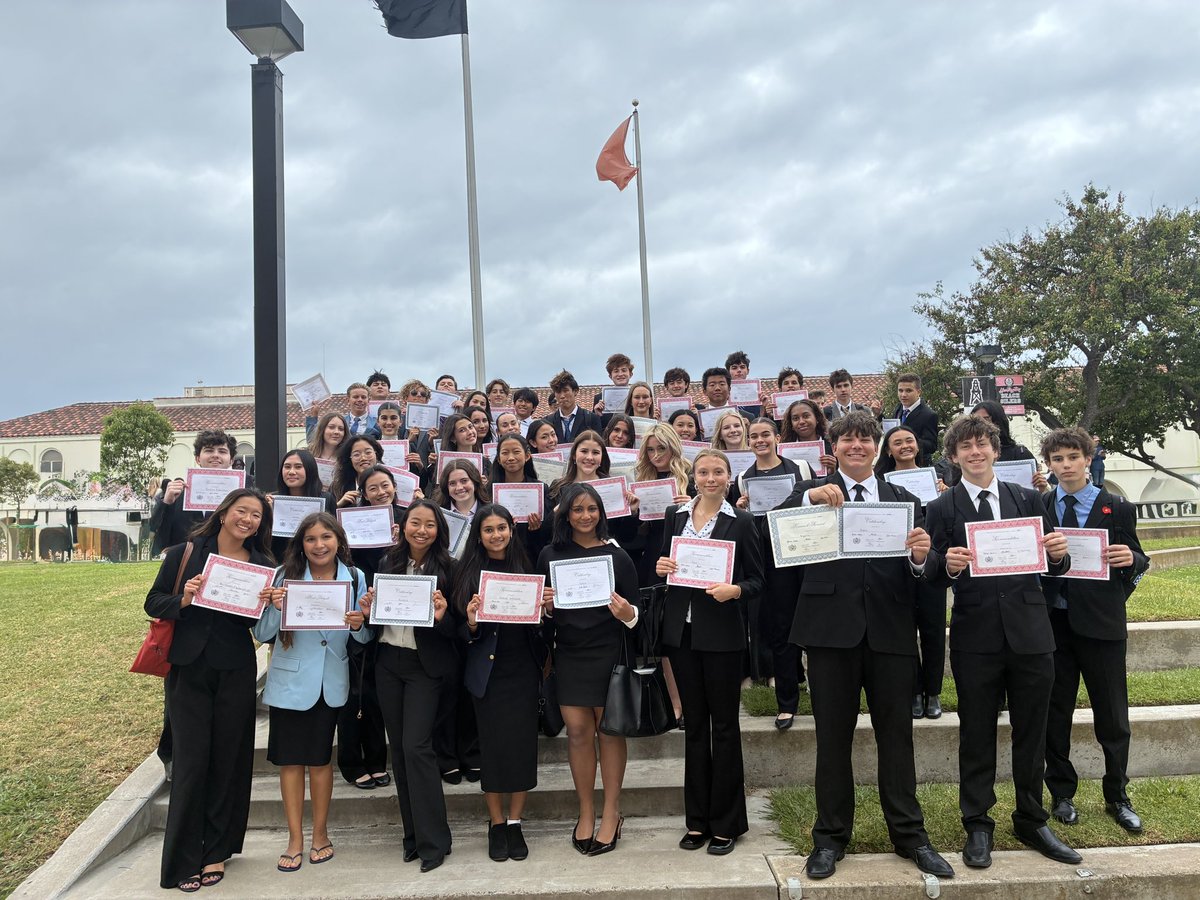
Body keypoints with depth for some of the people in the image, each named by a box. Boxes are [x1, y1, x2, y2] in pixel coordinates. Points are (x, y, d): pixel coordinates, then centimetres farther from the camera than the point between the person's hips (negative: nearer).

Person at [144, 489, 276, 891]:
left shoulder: (262, 564, 4)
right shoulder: (185, 553, -1)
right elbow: (153, 603, 0)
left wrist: (267, 604, -12)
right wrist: (183, 600, -19)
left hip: (236, 672, 2)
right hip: (188, 669, -2)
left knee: (228, 760, 8)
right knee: (191, 760, 1)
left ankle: (216, 851, 22)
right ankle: (183, 859, 14)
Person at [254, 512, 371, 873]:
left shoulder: (355, 578, -4)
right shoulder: (287, 576, -8)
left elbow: (364, 638, 2)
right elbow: (262, 635, -7)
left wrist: (358, 625, -20)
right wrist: (275, 608, -26)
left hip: (330, 681, 1)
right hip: (289, 681, 0)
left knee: (320, 758, 10)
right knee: (290, 759, 7)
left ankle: (320, 834, 27)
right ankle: (295, 839, 21)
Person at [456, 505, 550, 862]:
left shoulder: (525, 566, 3)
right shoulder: (470, 573, 0)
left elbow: (539, 621, 9)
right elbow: (464, 632, 0)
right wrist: (471, 623, -21)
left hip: (522, 668, 1)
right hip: (488, 670, -1)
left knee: (523, 743, 4)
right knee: (492, 745, 5)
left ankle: (515, 823, 19)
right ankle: (496, 824, 20)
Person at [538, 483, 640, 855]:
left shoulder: (617, 556, -3)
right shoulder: (550, 555, 3)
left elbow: (634, 612, 1)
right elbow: (543, 611, 11)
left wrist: (627, 613, -21)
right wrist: (546, 606, -11)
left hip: (609, 654, -2)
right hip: (569, 654, 2)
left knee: (610, 730, 5)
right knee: (578, 732, 4)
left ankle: (611, 813, 17)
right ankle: (586, 812, 19)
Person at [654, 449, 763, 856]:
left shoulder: (741, 522, -2)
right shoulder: (675, 515, 8)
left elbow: (756, 579, -1)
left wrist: (734, 590, -20)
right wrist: (661, 569, -7)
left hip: (722, 634, -4)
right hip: (681, 631, 4)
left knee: (724, 725, 5)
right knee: (694, 724, 12)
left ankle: (725, 823, 17)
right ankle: (697, 820, 23)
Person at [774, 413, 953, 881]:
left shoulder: (903, 500, 11)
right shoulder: (811, 492, 5)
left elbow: (925, 568, 3)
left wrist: (922, 557, -19)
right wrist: (810, 500, -26)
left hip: (889, 630, 2)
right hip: (831, 628, -1)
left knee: (896, 734, 10)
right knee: (833, 737, 9)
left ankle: (909, 835, 25)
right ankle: (830, 837, 22)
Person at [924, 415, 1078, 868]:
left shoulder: (1028, 499, 7)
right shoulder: (942, 509, -1)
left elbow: (1052, 568, 8)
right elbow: (934, 578, -3)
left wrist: (1059, 554, -14)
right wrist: (949, 566, -25)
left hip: (1029, 633, 2)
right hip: (975, 638, -2)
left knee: (1032, 734, 14)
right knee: (977, 736, 8)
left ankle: (1032, 822, 31)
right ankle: (977, 826, 22)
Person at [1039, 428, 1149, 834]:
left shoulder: (1117, 508, 2)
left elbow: (1137, 563, 2)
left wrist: (1131, 559, -20)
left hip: (1101, 622, -1)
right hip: (1051, 621, 1)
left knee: (1113, 716, 7)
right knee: (1055, 712, 9)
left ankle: (1117, 797, 25)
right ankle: (1061, 794, 25)